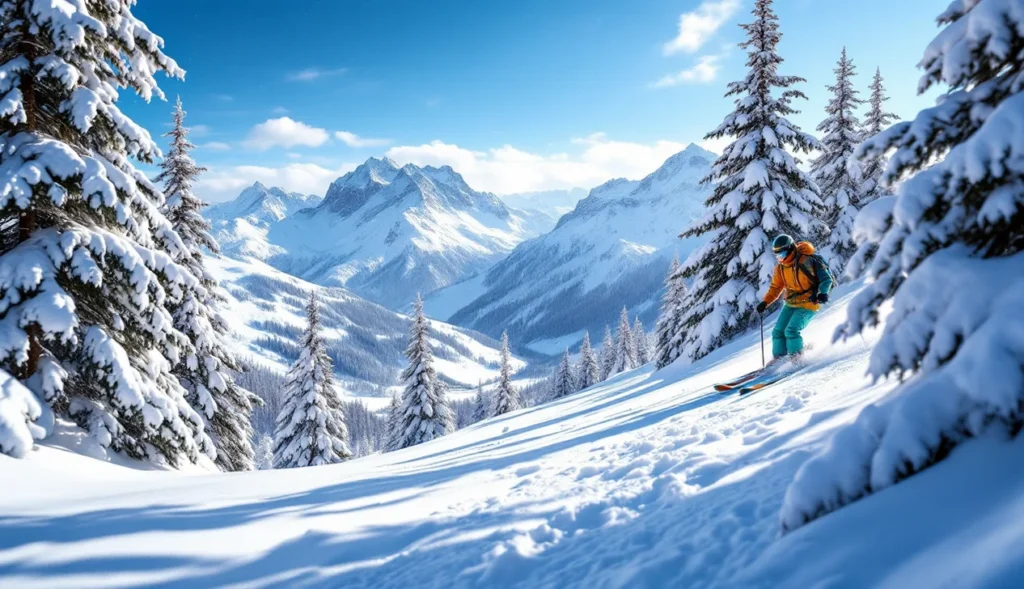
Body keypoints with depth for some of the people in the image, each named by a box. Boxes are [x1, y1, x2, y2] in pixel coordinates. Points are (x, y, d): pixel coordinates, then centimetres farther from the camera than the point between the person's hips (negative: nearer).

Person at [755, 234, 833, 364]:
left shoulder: (806, 261, -20)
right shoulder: (780, 267, 1)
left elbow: (826, 278, -15)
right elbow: (776, 287, 10)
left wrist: (823, 293, -32)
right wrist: (765, 302, -2)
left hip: (808, 304, -7)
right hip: (790, 304, 7)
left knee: (791, 330, -20)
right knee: (778, 331, 2)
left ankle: (797, 358, -4)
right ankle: (778, 358, 13)